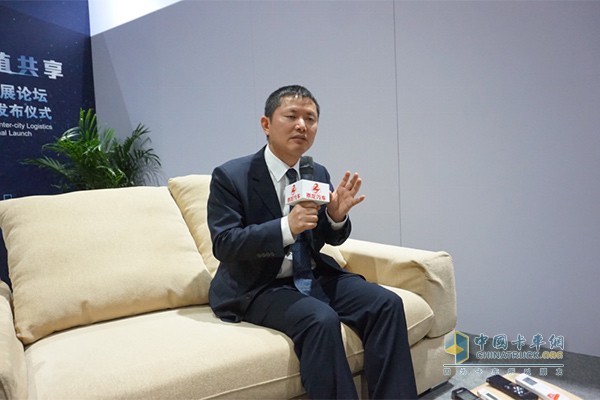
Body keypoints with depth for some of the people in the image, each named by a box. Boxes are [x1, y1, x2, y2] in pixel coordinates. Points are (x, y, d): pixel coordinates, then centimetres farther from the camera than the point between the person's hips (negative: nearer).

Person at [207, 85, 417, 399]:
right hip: (257, 286, -5)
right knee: (321, 320, -32)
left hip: (314, 274, 6)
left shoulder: (319, 174, 5)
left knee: (387, 303, -13)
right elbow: (223, 245, -17)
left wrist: (336, 216, -15)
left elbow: (332, 239, 11)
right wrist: (286, 227, -31)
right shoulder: (229, 176, -10)